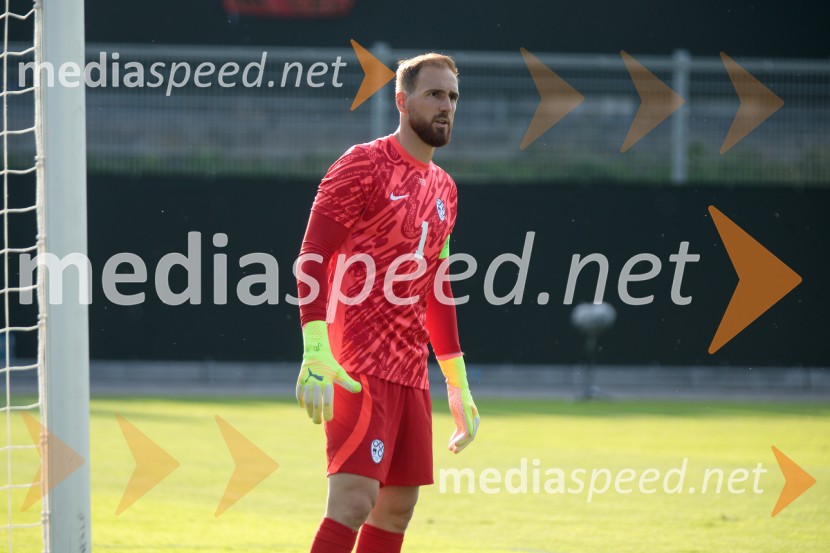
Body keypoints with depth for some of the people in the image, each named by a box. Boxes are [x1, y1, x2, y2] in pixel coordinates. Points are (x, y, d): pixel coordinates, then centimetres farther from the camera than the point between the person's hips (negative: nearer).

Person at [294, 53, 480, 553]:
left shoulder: (443, 188, 17)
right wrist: (315, 352, -25)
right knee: (355, 499, -17)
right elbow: (312, 260, -13)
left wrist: (458, 384, 22)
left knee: (397, 508, 6)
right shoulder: (364, 165, -7)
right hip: (361, 366, -8)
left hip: (411, 371, 8)